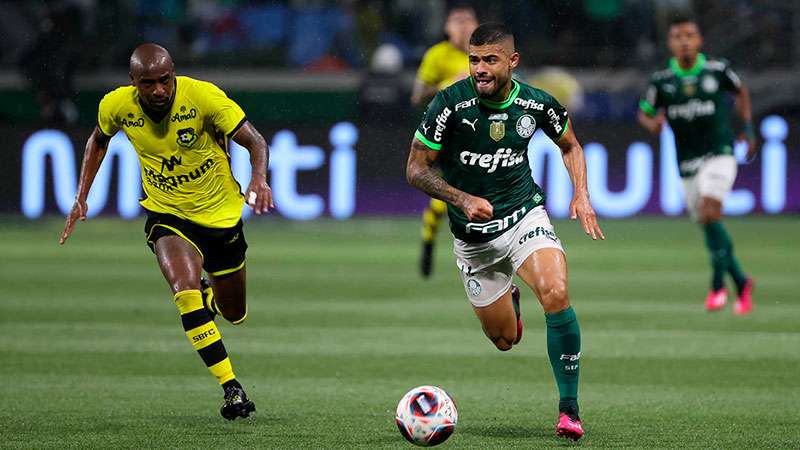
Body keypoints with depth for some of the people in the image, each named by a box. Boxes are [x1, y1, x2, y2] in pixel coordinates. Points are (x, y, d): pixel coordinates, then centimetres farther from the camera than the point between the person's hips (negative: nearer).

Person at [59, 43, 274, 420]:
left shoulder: (203, 96, -23)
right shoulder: (116, 105, -14)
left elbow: (254, 141, -21)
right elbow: (99, 141, 9)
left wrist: (259, 178, -41)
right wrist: (81, 198, 4)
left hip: (220, 213, 0)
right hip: (166, 215, 0)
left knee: (234, 314, 15)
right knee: (185, 289, -29)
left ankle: (209, 293, 54)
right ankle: (231, 388, -25)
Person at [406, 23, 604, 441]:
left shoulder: (536, 104, -9)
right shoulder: (450, 103, -17)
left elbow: (569, 145, 12)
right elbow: (416, 169, -10)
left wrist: (581, 194, -3)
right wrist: (463, 199, -23)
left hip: (524, 215, 0)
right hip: (472, 237, 0)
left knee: (555, 295, -28)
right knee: (504, 339, 6)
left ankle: (569, 409, -16)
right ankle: (508, 297, 47)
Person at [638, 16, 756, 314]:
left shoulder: (718, 71, -4)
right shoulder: (661, 81, -2)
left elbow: (741, 91, 16)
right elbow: (644, 113, 10)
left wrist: (748, 130, 11)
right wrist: (653, 125, -13)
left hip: (719, 153, -3)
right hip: (687, 164, 3)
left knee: (709, 213, -23)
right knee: (713, 231, 7)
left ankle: (718, 284, -13)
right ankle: (742, 283, 25)